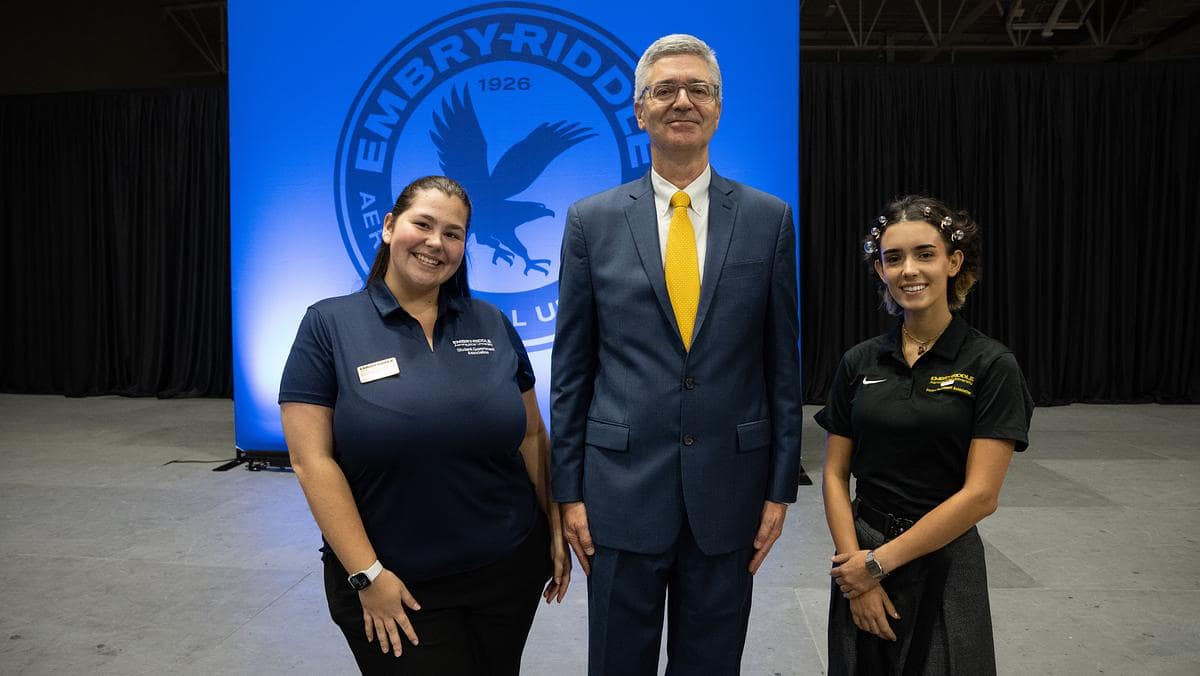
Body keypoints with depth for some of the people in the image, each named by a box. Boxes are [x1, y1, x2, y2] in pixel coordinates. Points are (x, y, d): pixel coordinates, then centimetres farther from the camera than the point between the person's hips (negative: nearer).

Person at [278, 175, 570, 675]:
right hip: (396, 586, -3)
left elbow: (532, 436, 8)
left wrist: (556, 528, 4)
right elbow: (312, 461, -10)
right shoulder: (329, 325, -6)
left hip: (509, 570, 4)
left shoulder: (492, 325, 2)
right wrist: (367, 574, -13)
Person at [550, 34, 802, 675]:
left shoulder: (768, 219, 1)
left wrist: (780, 488, 2)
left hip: (729, 489, 1)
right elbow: (570, 369, 1)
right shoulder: (591, 220, 0)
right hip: (623, 486, 0)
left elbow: (782, 364, 3)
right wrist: (568, 490, 0)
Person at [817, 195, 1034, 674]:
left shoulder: (990, 366, -11)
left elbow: (980, 494, -15)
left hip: (944, 564, -3)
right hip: (860, 563, 4)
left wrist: (879, 561, -13)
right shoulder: (859, 363, 0)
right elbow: (835, 474, 1)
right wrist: (856, 567, -10)